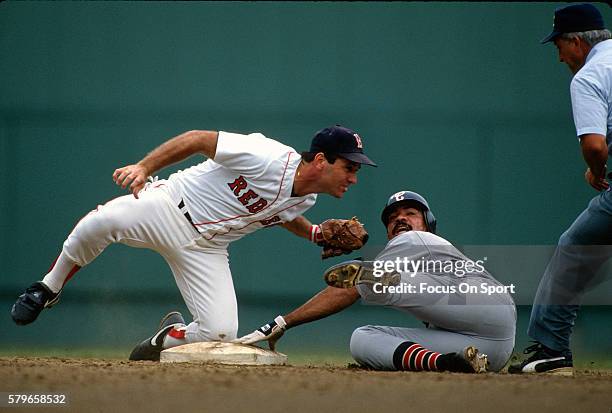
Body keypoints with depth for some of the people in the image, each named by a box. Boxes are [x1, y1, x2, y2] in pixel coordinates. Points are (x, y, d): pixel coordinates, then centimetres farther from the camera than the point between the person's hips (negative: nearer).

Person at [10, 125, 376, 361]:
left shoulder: (305, 199, 1)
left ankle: (167, 340, 20)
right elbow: (200, 139, -17)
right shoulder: (268, 159, -23)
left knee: (220, 332, -14)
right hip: (171, 205, -6)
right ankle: (50, 288, -8)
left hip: (205, 250, 6)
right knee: (101, 223, -35)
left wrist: (319, 234, 7)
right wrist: (145, 167, -25)